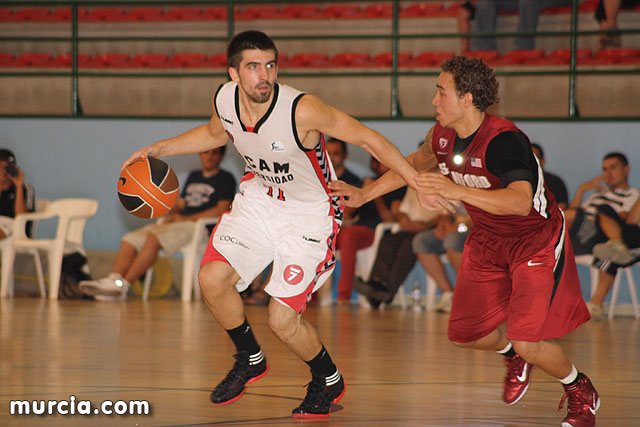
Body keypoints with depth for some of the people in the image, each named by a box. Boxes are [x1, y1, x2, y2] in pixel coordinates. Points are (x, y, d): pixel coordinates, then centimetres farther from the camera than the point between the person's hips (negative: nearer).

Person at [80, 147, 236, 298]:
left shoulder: (226, 179, 4)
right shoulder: (193, 176, 27)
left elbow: (221, 209, -9)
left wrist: (185, 218, -12)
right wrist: (171, 216, 2)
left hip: (198, 226, -8)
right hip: (175, 224, 8)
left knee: (154, 237, -31)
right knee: (131, 239, -12)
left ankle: (123, 284, -36)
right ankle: (113, 279, -31)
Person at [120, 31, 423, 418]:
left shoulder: (302, 110, -32)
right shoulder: (225, 100, -14)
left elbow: (367, 138, -22)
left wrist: (419, 183, -24)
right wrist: (158, 150, 6)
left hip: (310, 213, -6)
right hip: (260, 197, 6)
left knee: (282, 320, -11)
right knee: (213, 279, -5)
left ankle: (329, 381, 20)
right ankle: (251, 360, 22)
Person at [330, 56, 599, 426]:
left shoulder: (504, 140, -33)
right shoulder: (443, 135, -8)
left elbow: (521, 203, -48)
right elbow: (417, 163, 16)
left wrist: (456, 191, -56)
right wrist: (364, 195, 15)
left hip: (537, 238, -7)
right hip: (488, 239, 8)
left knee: (527, 341, -16)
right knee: (465, 332, 6)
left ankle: (581, 392, 13)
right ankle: (513, 358, 40)